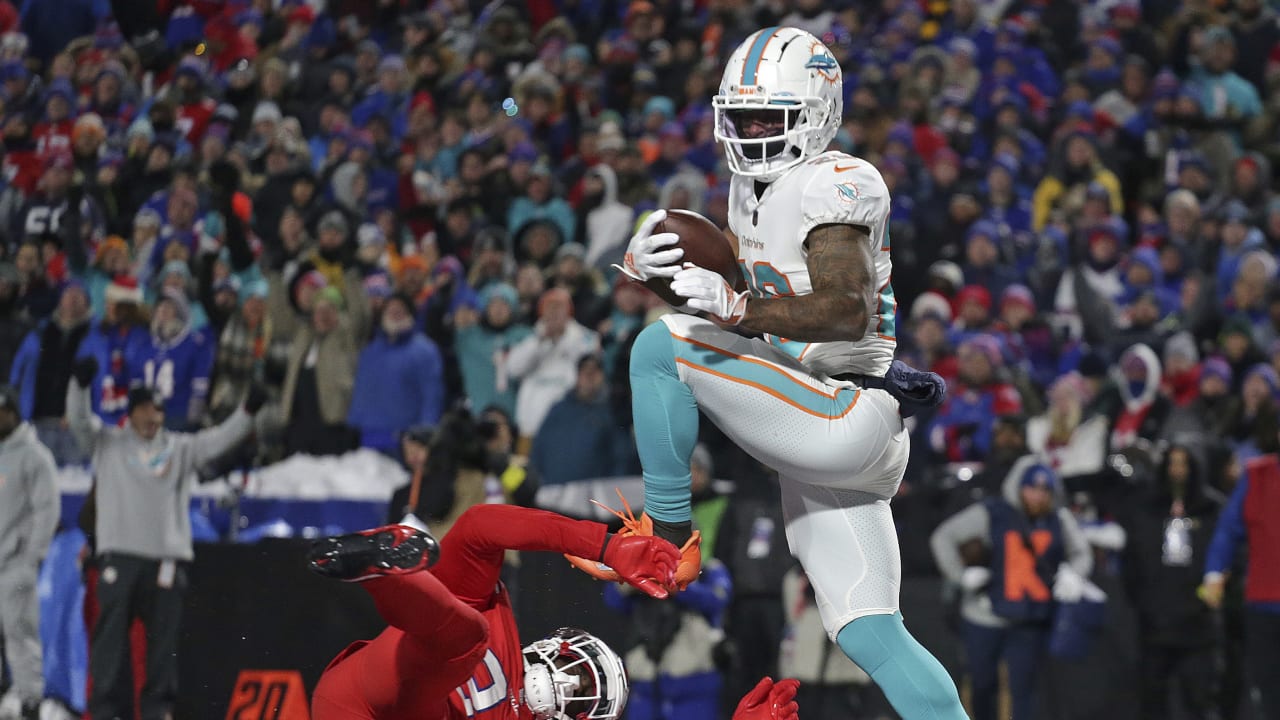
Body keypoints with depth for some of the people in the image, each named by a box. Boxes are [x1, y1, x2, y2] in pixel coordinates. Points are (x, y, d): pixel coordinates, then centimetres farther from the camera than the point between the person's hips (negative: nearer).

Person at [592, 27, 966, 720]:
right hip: (826, 449, 10)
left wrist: (734, 306, -33)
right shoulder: (754, 188, 17)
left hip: (846, 420, -10)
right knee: (867, 633, 6)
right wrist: (643, 260, -5)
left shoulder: (837, 185, -12)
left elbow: (848, 312, -23)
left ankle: (668, 537, -7)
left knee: (662, 346, -13)